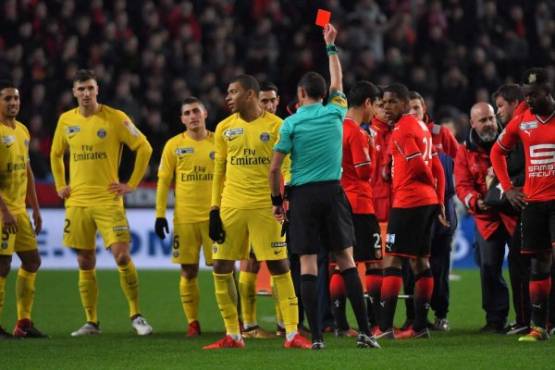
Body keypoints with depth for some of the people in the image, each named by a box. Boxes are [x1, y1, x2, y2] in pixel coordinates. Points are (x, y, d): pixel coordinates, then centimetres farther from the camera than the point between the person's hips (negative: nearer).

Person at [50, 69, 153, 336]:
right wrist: (60, 185, 14)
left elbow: (144, 148, -2)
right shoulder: (66, 121, 8)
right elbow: (56, 154, 24)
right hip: (77, 202, 4)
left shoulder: (115, 118, -6)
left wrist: (132, 184, -5)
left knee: (122, 256, -14)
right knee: (85, 264, 5)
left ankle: (136, 315, -2)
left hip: (108, 200, -4)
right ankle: (91, 322, 12)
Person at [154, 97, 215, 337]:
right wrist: (160, 214, 1)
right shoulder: (174, 145, 4)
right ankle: (193, 323, 8)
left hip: (214, 215, -1)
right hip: (184, 217, 1)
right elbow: (163, 180, 6)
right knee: (188, 271, 1)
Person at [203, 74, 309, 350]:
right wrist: (214, 210, 7)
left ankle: (292, 334, -3)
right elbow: (219, 172, 13)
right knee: (221, 268, 2)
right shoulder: (224, 128, 9)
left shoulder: (275, 126, -2)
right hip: (231, 207, 4)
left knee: (279, 266, -6)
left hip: (266, 207, -4)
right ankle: (233, 335, 12)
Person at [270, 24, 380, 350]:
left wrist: (277, 200, 11)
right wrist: (331, 47, 35)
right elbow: (337, 84, 25)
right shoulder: (335, 114, 4)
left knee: (308, 264, -2)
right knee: (347, 260, 6)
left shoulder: (292, 123, -3)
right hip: (332, 192, 2)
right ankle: (365, 331, 0)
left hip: (302, 196, -2)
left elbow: (274, 168, -3)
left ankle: (317, 336, -6)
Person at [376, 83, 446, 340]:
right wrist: (439, 199, 16)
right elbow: (436, 167, 16)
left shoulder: (402, 129, -12)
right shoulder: (421, 127, 17)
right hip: (427, 201, 9)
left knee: (392, 261, -9)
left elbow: (417, 164, -19)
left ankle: (385, 326, -15)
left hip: (407, 202, -9)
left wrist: (429, 184, 1)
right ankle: (420, 325, 13)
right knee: (420, 261, 11)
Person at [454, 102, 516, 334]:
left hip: (515, 212, -2)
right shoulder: (465, 152, 5)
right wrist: (475, 201, -22)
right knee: (489, 268, -1)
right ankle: (495, 319, 8)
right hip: (486, 218, 2)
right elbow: (462, 186, -2)